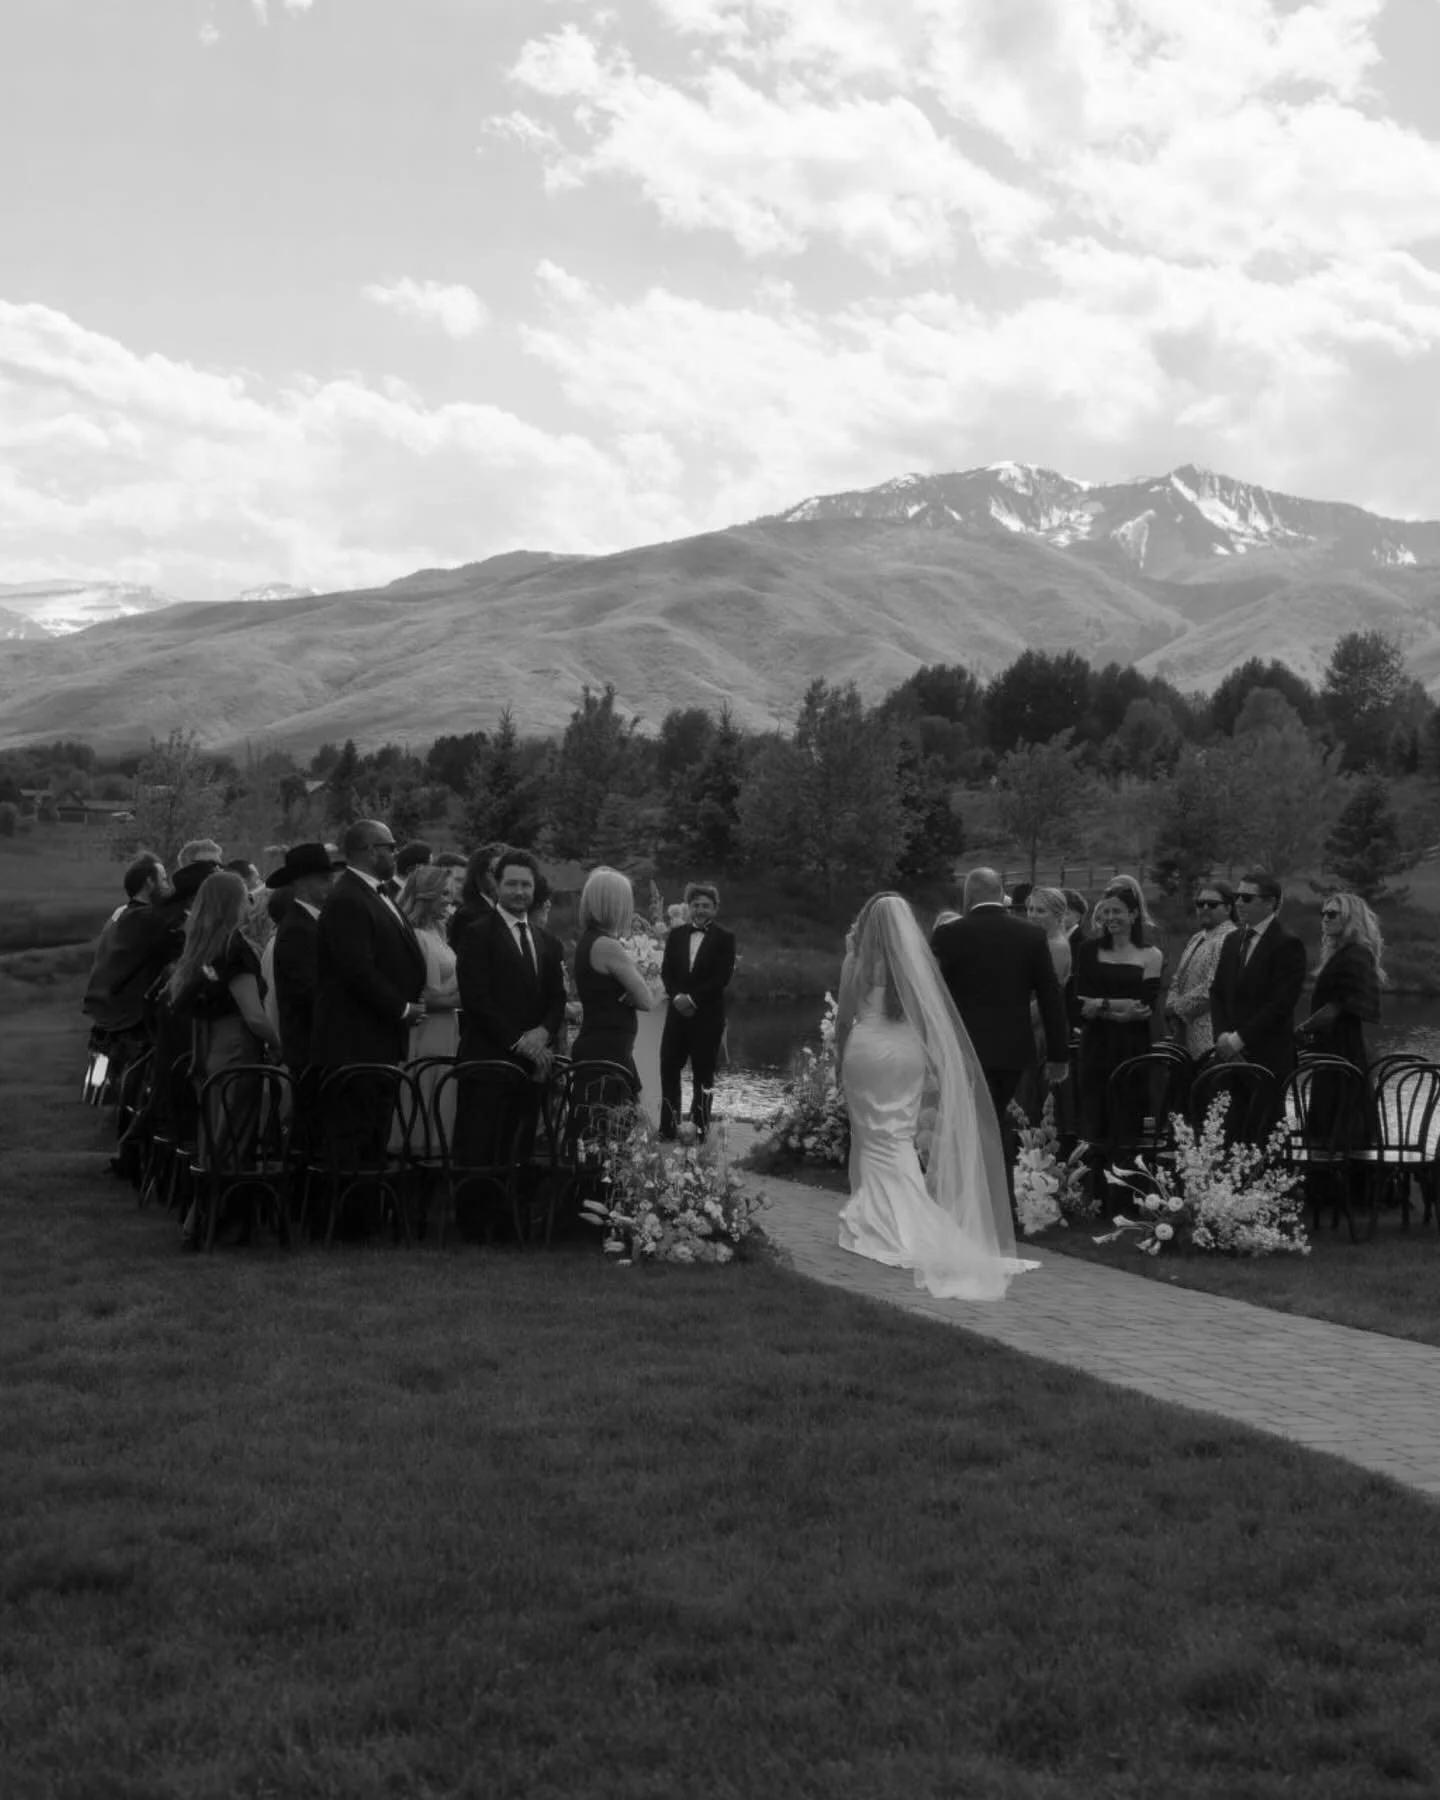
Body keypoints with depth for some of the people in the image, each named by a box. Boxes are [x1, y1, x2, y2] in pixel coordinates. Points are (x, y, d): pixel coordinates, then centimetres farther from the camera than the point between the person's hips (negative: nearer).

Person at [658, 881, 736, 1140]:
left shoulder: (725, 938, 0)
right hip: (678, 1011, 3)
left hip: (708, 1015, -3)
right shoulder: (676, 936, 12)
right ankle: (668, 1126, 7)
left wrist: (693, 998, -15)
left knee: (703, 1072, 3)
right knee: (669, 1067, 0)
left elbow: (722, 977, -9)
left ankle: (701, 1127, 11)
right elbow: (666, 972, 7)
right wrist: (677, 996, -11)